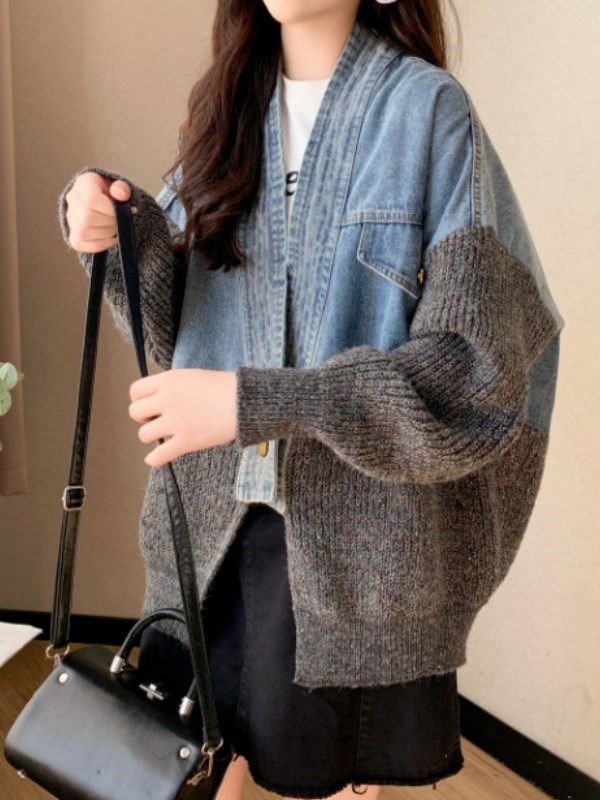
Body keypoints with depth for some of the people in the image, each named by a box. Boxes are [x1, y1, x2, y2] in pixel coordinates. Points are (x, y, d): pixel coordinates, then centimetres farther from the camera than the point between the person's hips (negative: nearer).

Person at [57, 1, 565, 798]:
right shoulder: (230, 104, 7)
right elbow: (180, 321, 6)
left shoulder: (428, 110, -11)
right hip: (212, 521, 4)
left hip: (357, 544, -4)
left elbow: (475, 374, -17)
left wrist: (251, 402, -25)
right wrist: (122, 231, -14)